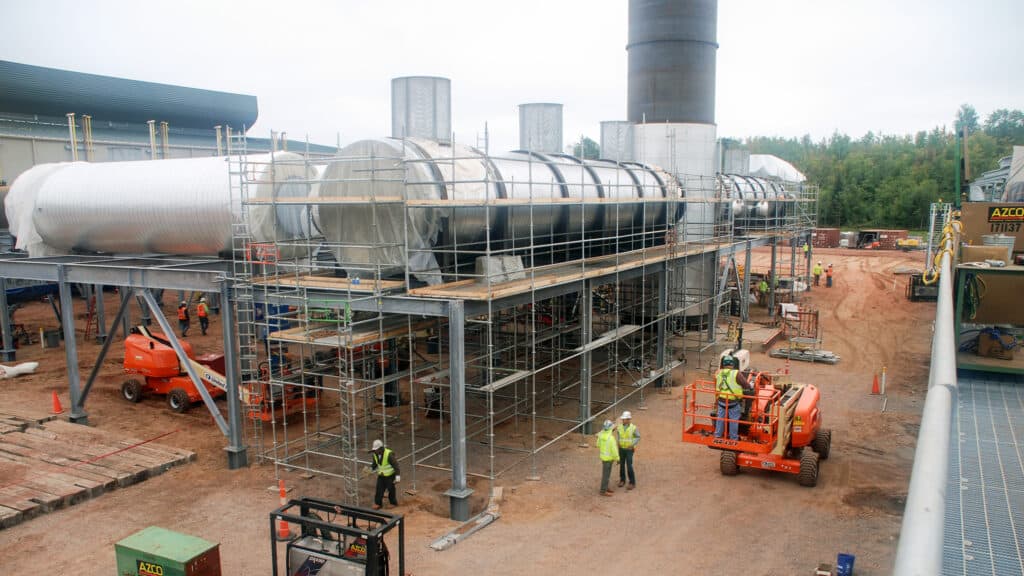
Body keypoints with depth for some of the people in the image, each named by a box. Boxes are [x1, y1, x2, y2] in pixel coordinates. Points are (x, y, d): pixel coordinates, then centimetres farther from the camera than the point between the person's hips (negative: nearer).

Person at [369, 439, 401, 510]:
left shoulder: (389, 454, -26)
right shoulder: (375, 455, -5)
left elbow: (395, 465, -24)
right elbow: (375, 464, 13)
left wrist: (397, 476, -27)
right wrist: (371, 469, -4)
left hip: (390, 476, -5)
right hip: (381, 476, 5)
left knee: (391, 490, 7)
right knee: (379, 490, 2)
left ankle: (393, 503, 26)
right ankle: (378, 503, 17)